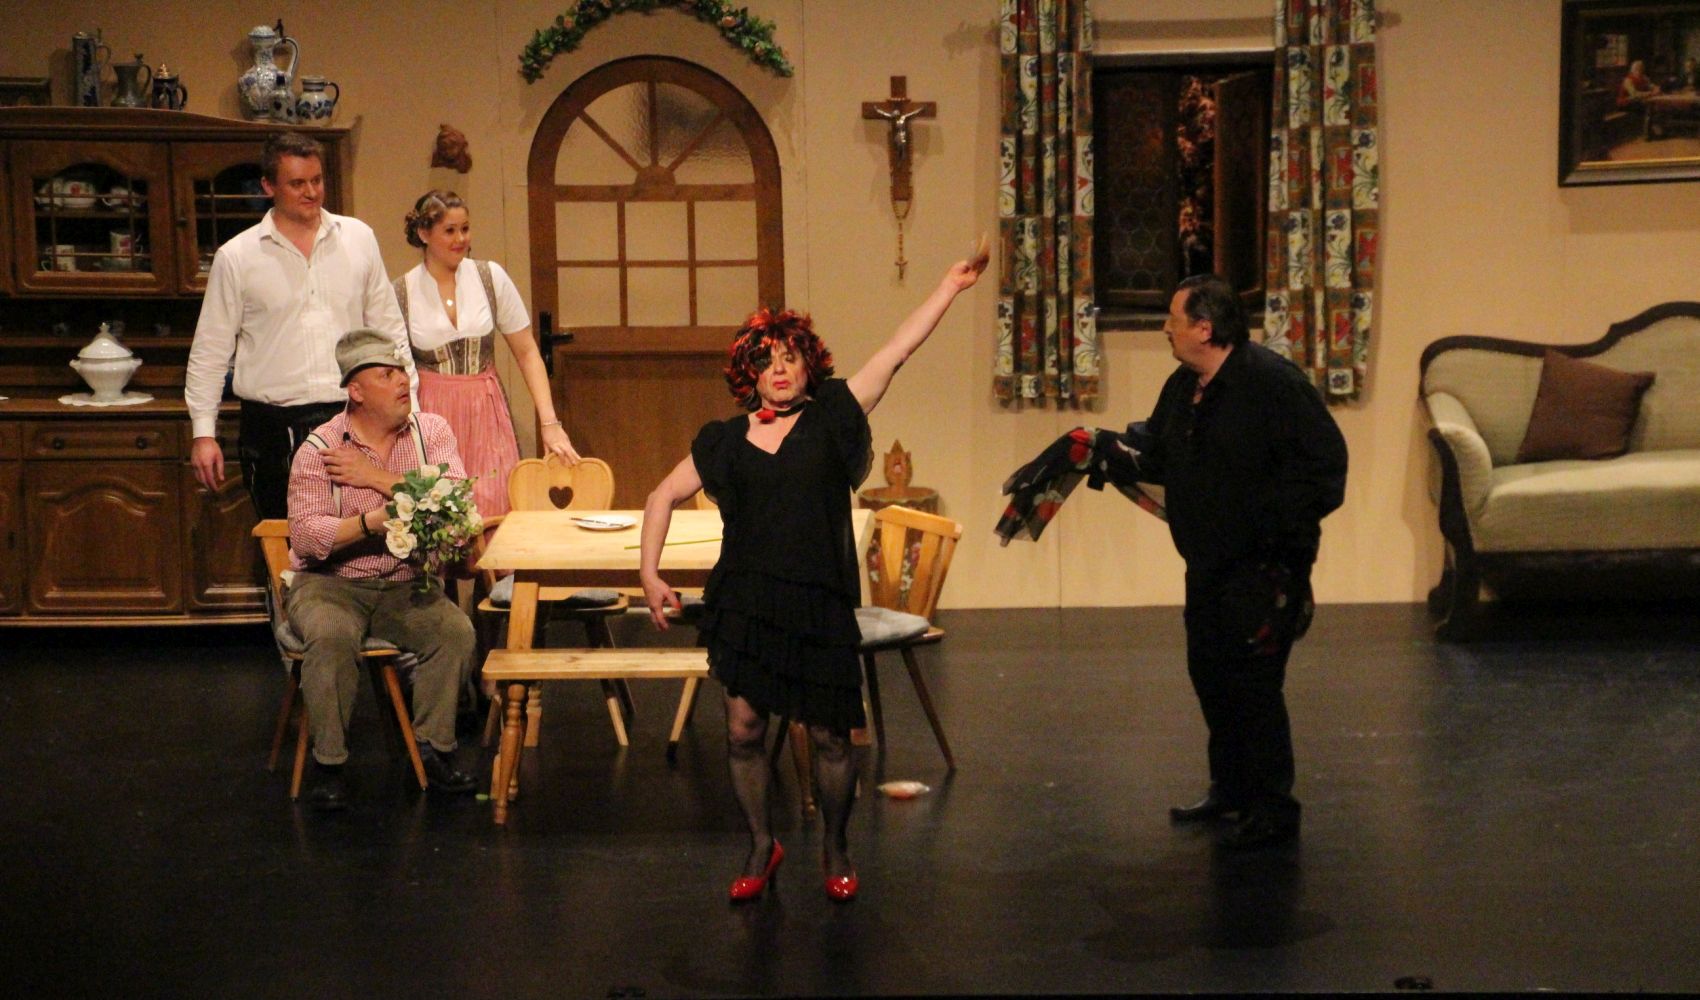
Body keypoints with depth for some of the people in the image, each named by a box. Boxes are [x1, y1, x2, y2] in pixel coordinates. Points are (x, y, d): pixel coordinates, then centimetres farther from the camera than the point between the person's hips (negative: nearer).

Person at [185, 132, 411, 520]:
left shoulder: (358, 238, 7)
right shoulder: (235, 258, 1)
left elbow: (388, 328, 12)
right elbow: (210, 352, 4)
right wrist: (203, 433, 0)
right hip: (273, 427, -1)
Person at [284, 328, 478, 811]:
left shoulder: (431, 431, 3)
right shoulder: (319, 449, -5)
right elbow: (305, 537, -15)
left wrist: (378, 478, -16)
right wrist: (373, 522, -28)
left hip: (406, 585, 3)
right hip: (332, 582, -2)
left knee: (456, 631, -24)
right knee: (332, 637, -33)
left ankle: (433, 748, -8)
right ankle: (328, 763, -16)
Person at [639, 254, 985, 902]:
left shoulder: (832, 417, 3)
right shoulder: (725, 439, 8)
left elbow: (897, 351, 0)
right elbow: (664, 496, 16)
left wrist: (950, 287, -3)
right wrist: (649, 573, 7)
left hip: (819, 604, -1)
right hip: (744, 600, 1)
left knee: (829, 734, 3)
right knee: (743, 728, 1)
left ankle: (836, 850, 24)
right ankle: (761, 846, 22)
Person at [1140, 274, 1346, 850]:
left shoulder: (1273, 383, -17)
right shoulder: (1182, 388, 9)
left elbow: (1323, 467, -20)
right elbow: (1157, 457, 18)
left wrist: (1272, 525, -24)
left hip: (1263, 565, -9)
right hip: (1209, 564, 9)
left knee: (1251, 681, -8)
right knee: (1209, 673, 15)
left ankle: (1272, 809, 4)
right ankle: (1231, 788, 31)